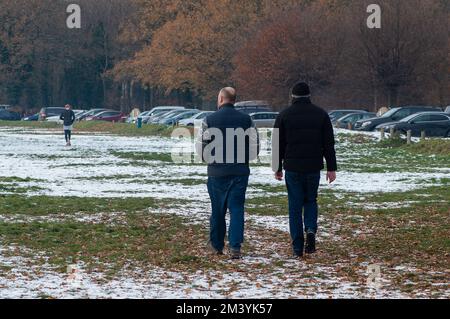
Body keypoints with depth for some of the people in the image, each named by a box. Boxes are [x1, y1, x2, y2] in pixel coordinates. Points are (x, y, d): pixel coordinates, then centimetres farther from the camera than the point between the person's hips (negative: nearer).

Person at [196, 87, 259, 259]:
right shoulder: (246, 120, -1)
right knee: (237, 208, 1)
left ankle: (217, 245, 25)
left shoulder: (209, 120, -5)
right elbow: (255, 145, 0)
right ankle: (235, 247, -9)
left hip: (217, 172, 0)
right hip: (240, 172, 1)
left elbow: (201, 146, -4)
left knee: (217, 209, 13)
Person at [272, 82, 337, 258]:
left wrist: (277, 168, 12)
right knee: (311, 201, 18)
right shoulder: (321, 114, 4)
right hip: (314, 167, 1)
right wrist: (332, 168, 6)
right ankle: (311, 230, -9)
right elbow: (329, 143, 3)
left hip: (292, 168, -1)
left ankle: (297, 247, 2)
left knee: (295, 206, 4)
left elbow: (277, 144, 4)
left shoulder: (284, 115, 1)